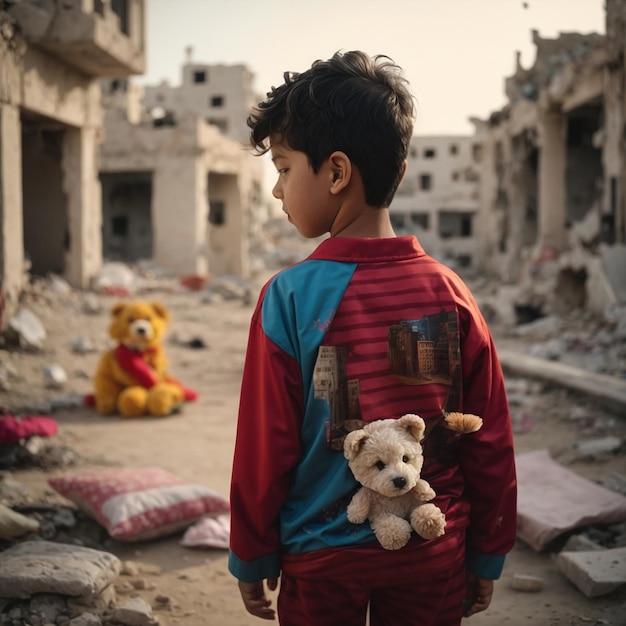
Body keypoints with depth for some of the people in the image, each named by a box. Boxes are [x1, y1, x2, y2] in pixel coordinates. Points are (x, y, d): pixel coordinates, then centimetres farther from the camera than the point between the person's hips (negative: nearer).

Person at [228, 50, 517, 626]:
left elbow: (264, 449, -10)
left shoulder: (289, 298, -16)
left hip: (321, 558, -2)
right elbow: (492, 443, -2)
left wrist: (252, 557, 4)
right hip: (434, 556, 2)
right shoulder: (451, 293, -8)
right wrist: (487, 556, 10)